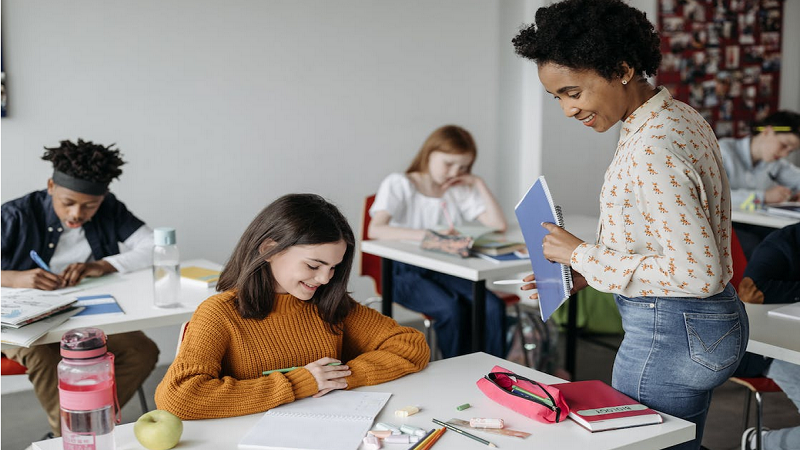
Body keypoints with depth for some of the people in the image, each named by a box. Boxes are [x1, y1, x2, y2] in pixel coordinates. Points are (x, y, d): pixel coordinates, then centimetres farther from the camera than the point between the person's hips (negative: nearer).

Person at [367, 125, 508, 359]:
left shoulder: (460, 190, 11)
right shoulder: (398, 184, -5)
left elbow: (499, 224, 1)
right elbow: (375, 229, -24)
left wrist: (479, 183, -2)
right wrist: (428, 235, -34)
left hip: (444, 270, 5)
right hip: (404, 272, -5)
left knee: (493, 306, -22)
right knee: (452, 308, -31)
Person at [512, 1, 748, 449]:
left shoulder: (652, 151, -25)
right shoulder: (681, 117, 7)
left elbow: (696, 274, -27)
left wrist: (584, 255, -19)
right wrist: (585, 276, 10)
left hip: (671, 336, -10)